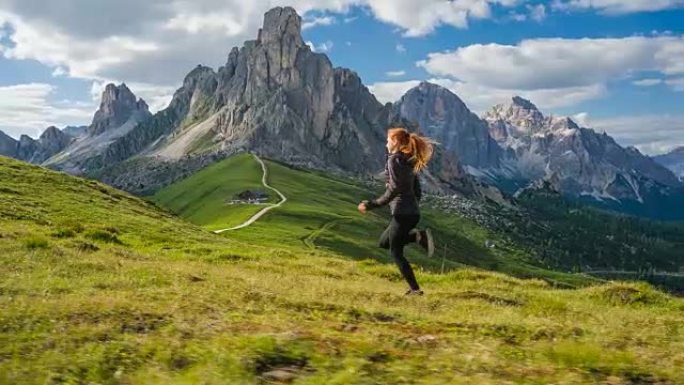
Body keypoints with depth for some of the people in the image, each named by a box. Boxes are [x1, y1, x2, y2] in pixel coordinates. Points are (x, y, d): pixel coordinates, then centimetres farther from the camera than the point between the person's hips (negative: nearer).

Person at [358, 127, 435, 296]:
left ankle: (415, 289, 4)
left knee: (396, 253, 4)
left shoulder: (394, 159, -11)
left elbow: (394, 189, -20)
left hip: (402, 213, -9)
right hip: (413, 212, 9)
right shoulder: (409, 161, 15)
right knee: (383, 242, 22)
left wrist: (372, 205, -16)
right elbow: (417, 191, 16)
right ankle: (419, 236, 4)